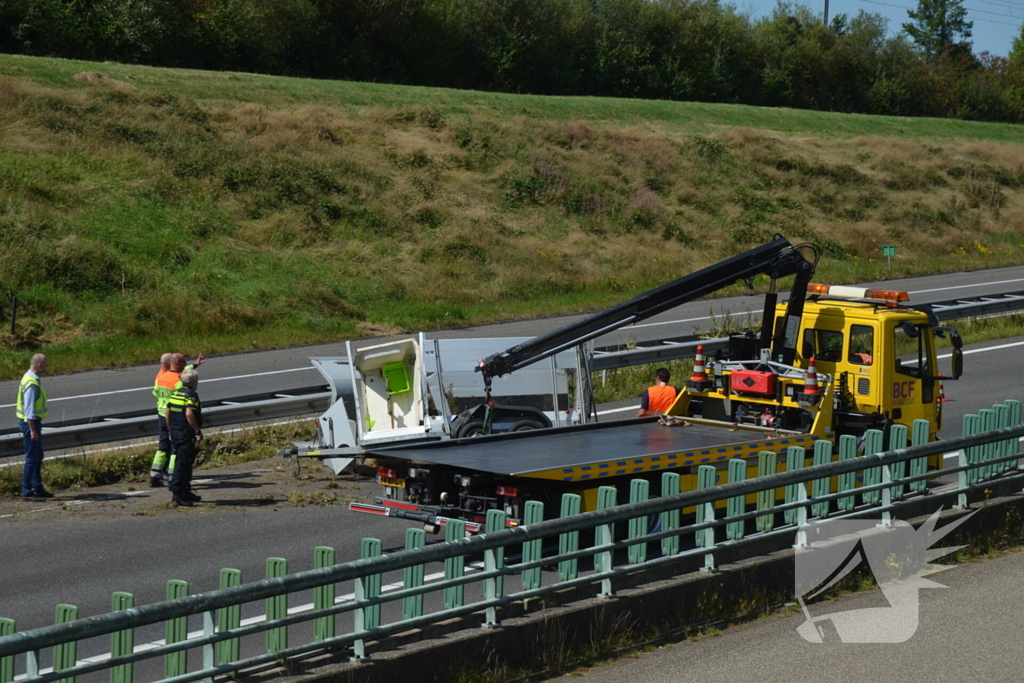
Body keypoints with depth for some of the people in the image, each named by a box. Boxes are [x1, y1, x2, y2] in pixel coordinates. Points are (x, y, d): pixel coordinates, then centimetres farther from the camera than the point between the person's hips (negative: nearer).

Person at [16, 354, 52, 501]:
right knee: (32, 458, -7)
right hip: (30, 423, -11)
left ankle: (38, 489, 25)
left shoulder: (31, 378, 11)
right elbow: (29, 410, -24)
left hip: (33, 422, 11)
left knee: (38, 457, 17)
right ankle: (26, 492, -4)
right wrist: (32, 430, -23)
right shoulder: (31, 384, -22)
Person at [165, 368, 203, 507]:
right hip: (186, 434, -9)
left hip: (175, 433, 9)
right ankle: (177, 493, -7)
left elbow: (167, 413, 14)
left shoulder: (175, 393, 12)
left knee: (186, 463, 18)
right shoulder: (191, 394, -14)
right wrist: (198, 431, -19)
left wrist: (170, 430, 22)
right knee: (183, 463, -6)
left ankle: (186, 492, 25)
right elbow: (189, 414, -25)